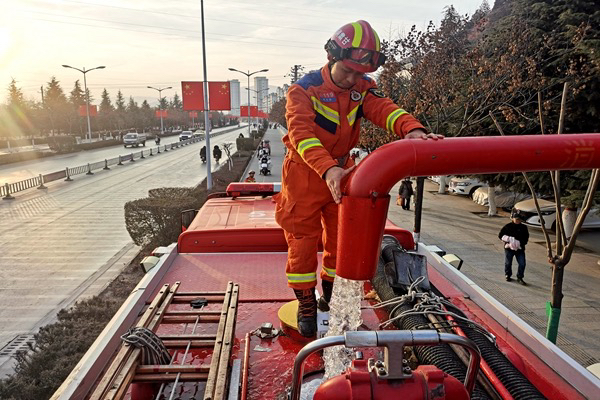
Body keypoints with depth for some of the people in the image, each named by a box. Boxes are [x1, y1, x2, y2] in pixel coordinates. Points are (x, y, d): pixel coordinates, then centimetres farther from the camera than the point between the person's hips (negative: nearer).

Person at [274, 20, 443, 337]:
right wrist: (327, 169, -50)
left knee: (343, 237, 12)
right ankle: (306, 306, 23)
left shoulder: (362, 89, -3)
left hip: (341, 172, 5)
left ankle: (331, 297, 34)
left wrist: (412, 129, -45)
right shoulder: (304, 90, -18)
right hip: (304, 174, -4)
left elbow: (383, 108, -22)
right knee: (303, 241, 3)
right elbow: (301, 133, -33)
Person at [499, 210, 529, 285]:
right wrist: (507, 240, -18)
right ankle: (508, 275, 32)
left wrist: (521, 243, -13)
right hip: (509, 248, -1)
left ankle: (520, 277, 12)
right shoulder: (507, 226, -5)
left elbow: (526, 238, 3)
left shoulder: (523, 227, 1)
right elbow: (500, 235, -3)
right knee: (508, 263, 11)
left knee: (522, 264, -4)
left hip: (520, 249, 1)